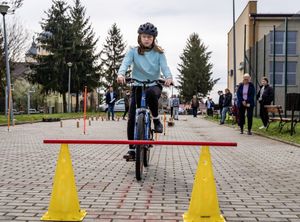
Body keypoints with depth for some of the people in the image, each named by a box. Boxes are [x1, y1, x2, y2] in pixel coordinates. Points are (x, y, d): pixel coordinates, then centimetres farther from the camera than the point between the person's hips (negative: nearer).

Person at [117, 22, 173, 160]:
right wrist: (121, 74, -37)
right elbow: (125, 63, -14)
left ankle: (156, 120, -13)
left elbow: (164, 66, -11)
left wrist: (169, 77, -35)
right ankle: (132, 150, -1)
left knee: (152, 93, -39)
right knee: (132, 118, -10)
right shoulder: (133, 52, 3)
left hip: (154, 85, -1)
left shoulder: (159, 53, 4)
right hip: (137, 86, 1)